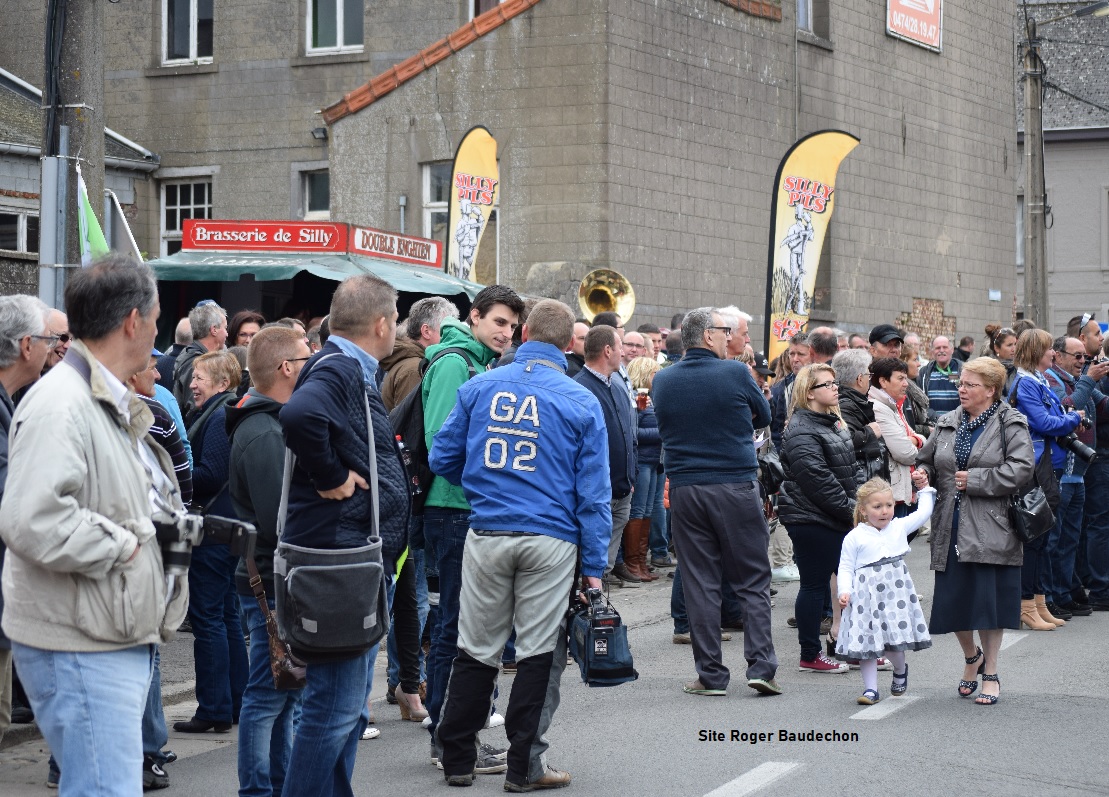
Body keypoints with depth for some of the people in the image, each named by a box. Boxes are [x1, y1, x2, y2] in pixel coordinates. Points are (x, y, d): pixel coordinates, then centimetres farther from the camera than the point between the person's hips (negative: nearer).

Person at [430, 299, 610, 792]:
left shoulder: (479, 388, 3)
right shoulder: (581, 402, -1)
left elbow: (443, 459, 9)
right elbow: (592, 491, -2)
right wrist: (594, 566, 1)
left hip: (487, 535, 2)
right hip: (551, 541, -2)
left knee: (476, 650, 12)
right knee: (539, 653, 7)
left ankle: (457, 760, 18)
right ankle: (525, 766, 11)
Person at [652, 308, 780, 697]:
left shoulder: (663, 380, 4)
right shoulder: (735, 373, -6)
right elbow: (763, 415, 9)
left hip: (685, 490, 3)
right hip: (736, 486, -3)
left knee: (700, 583, 6)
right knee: (753, 580, 6)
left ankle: (711, 674, 6)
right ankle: (760, 665, -1)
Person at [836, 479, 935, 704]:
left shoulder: (899, 527, 10)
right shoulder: (854, 538, 0)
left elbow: (923, 513, 23)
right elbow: (846, 568, 0)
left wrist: (926, 490, 26)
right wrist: (844, 591, -13)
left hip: (895, 591, 2)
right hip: (866, 595, -2)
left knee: (895, 639, -2)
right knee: (867, 641, -2)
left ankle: (900, 670, 30)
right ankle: (870, 688, 5)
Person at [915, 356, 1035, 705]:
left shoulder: (1010, 424, -4)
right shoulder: (948, 424, 12)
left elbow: (1021, 469, -14)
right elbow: (928, 460, 23)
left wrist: (976, 480, -15)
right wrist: (923, 474, 0)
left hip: (990, 529, -5)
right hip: (950, 529, 5)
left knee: (988, 599, -3)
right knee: (952, 599, 5)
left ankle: (990, 673, 13)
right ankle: (972, 656, 33)